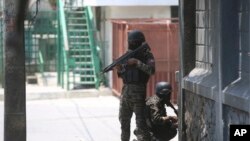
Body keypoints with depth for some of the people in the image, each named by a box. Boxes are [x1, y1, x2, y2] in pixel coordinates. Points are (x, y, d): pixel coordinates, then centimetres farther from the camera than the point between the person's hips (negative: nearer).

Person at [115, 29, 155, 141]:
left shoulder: (146, 55, -3)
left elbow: (151, 70, -20)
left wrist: (137, 62, -22)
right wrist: (119, 70, -4)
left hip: (138, 91, -7)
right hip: (126, 90, 7)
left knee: (140, 121, -10)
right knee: (124, 120, 14)